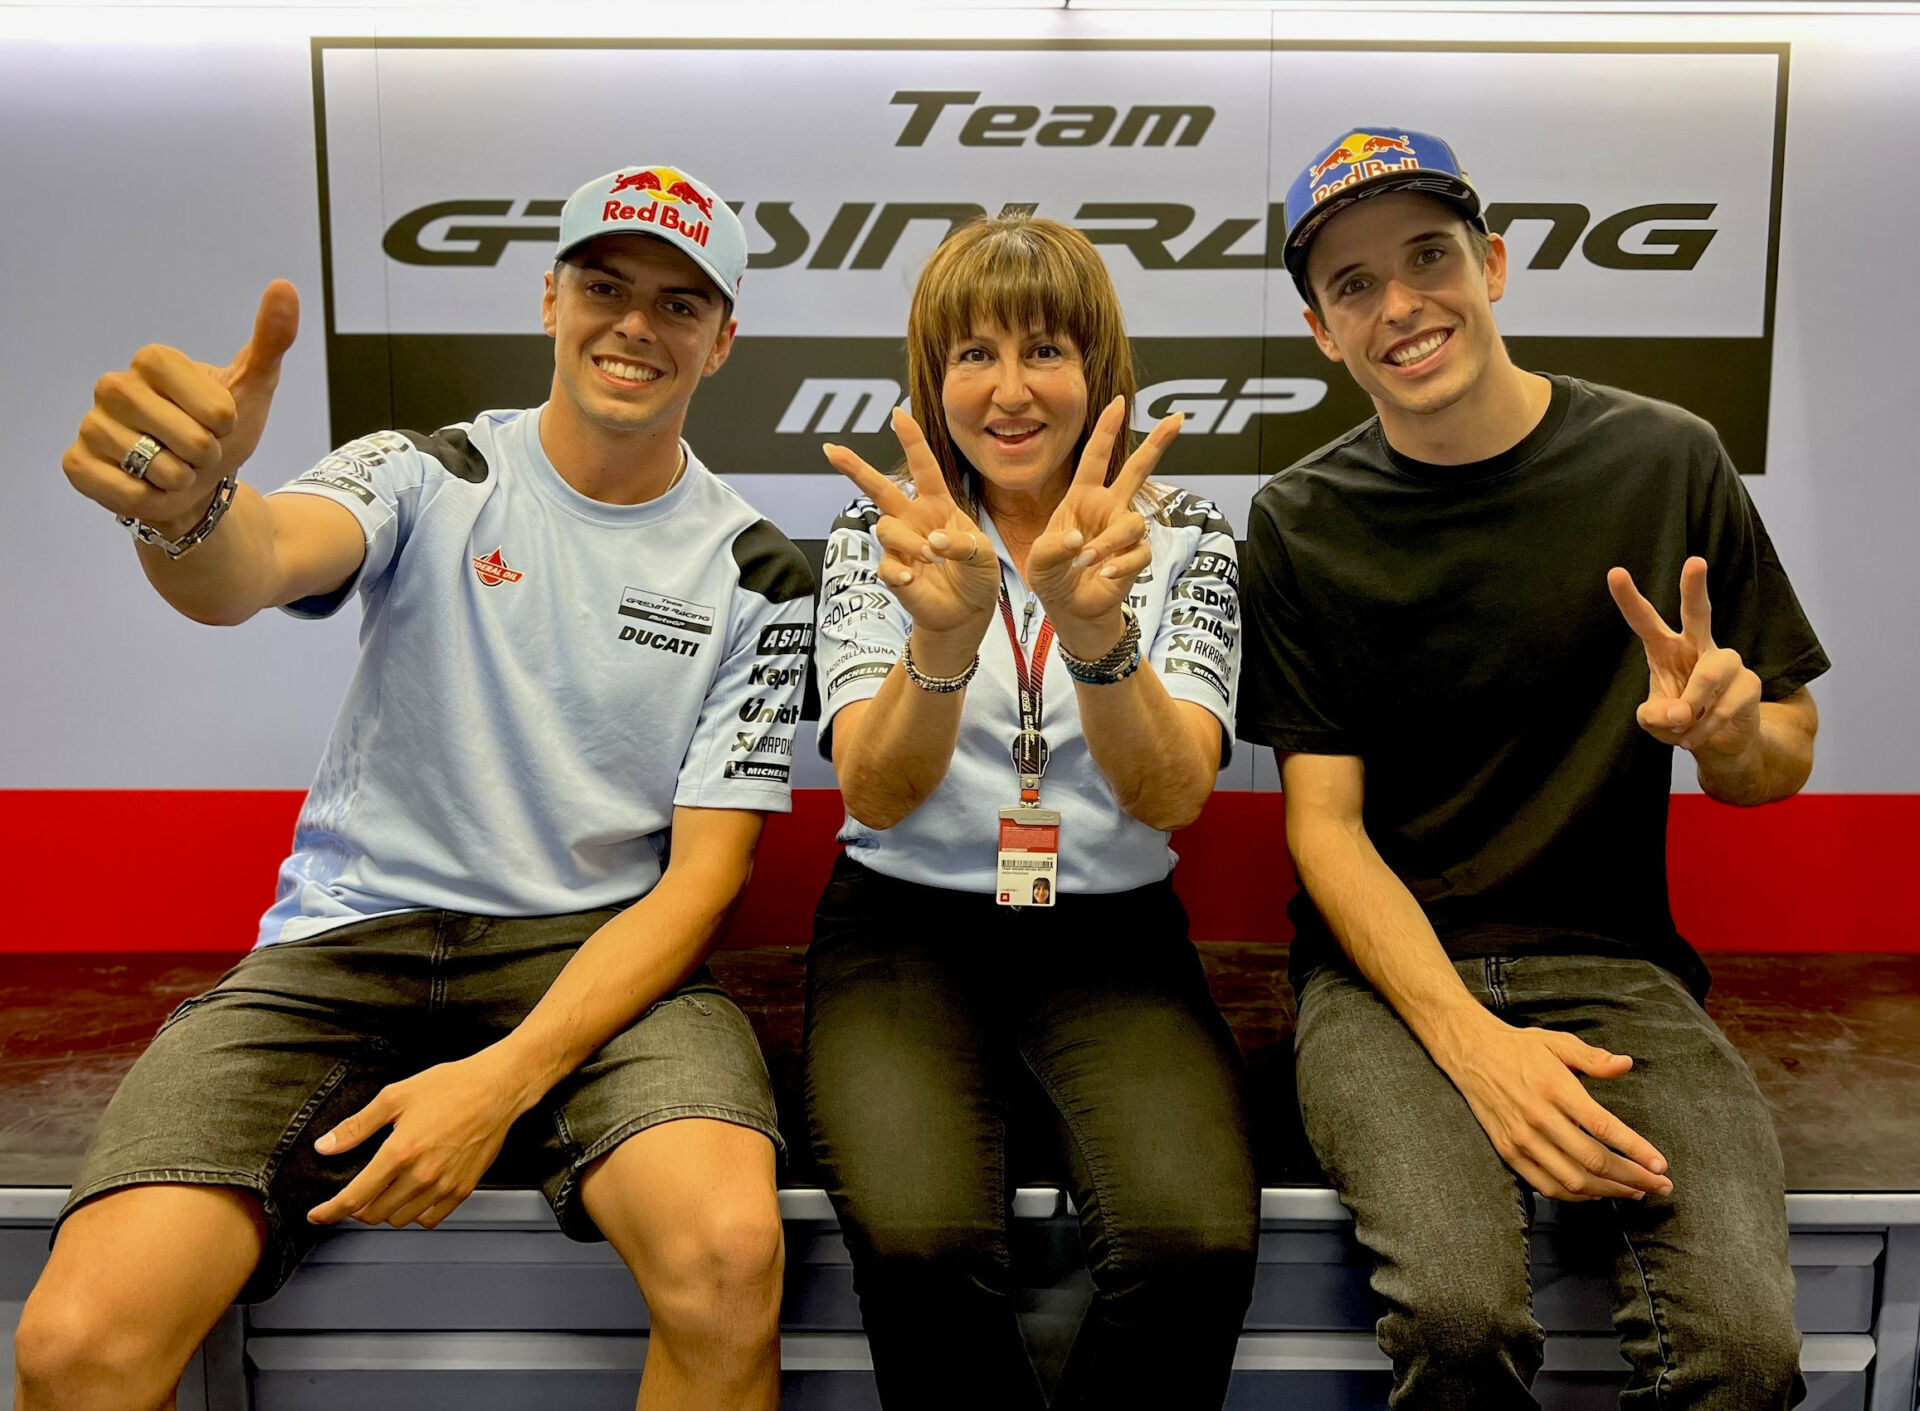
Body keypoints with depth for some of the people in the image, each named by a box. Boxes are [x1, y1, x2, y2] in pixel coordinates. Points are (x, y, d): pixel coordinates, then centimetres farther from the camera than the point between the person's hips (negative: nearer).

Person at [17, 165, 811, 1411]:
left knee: (730, 1257, -30)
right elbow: (256, 565, -18)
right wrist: (187, 504, -44)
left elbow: (702, 876, -2)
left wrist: (503, 1081, -15)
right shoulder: (430, 477, 5)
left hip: (600, 952, 0)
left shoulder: (756, 575, 3)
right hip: (352, 936, 1)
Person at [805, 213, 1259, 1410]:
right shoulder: (881, 537, 0)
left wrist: (1096, 627, -32)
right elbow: (876, 796, -12)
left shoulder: (1184, 536, 1)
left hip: (1112, 939, 1)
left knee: (1198, 1238, -26)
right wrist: (943, 639, -32)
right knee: (921, 1242, -28)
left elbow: (1172, 796, -13)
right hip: (909, 929, 0)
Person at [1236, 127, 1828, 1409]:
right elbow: (1324, 822, -3)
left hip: (1613, 955, 2)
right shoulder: (1302, 524, 0)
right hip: (1384, 964, -1)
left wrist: (1730, 732, -16)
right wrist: (1473, 1041, -18)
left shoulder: (1665, 461, 3)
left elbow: (1785, 766, 10)